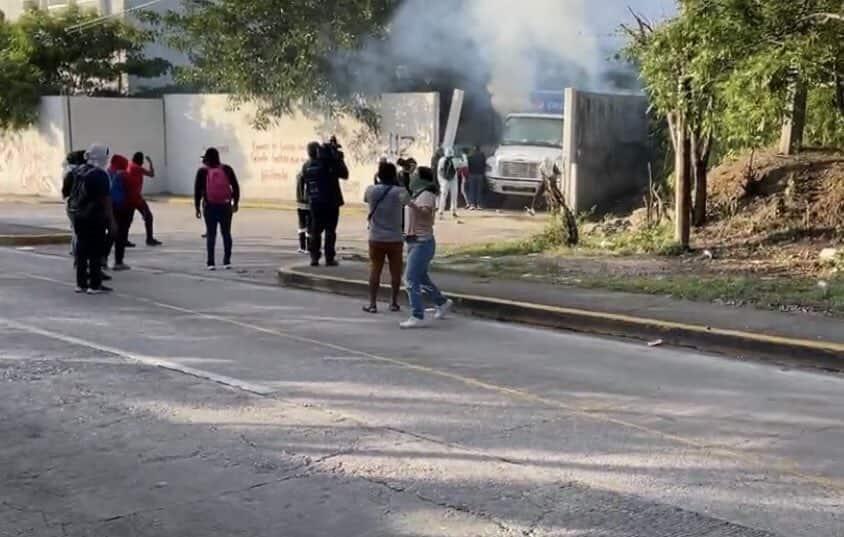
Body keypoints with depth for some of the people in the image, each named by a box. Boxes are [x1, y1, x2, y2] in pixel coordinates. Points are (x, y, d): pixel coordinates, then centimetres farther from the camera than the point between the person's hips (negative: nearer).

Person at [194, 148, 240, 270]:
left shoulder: (202, 171, -3)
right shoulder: (227, 169, 1)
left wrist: (197, 207, 3)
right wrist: (235, 203, 10)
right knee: (226, 234, 8)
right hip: (225, 206, 1)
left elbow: (197, 190, -3)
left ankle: (211, 263, -1)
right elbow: (236, 187, 2)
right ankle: (227, 261, 6)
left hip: (209, 207, -1)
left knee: (211, 235, 3)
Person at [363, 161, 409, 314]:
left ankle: (372, 304, 8)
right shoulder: (399, 192, -10)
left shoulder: (371, 190, -7)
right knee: (395, 271, 11)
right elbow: (406, 201, 11)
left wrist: (378, 182, 17)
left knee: (375, 271, 8)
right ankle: (394, 303, 18)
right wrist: (397, 183, 14)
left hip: (376, 238, 1)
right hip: (395, 238, -1)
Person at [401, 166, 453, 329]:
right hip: (414, 242, 10)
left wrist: (413, 205, -49)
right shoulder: (418, 194, 14)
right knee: (421, 278, 20)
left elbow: (426, 213, -34)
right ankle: (443, 303, 36)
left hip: (422, 242, -10)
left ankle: (417, 317, -14)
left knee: (411, 279, -14)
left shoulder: (427, 195, -14)